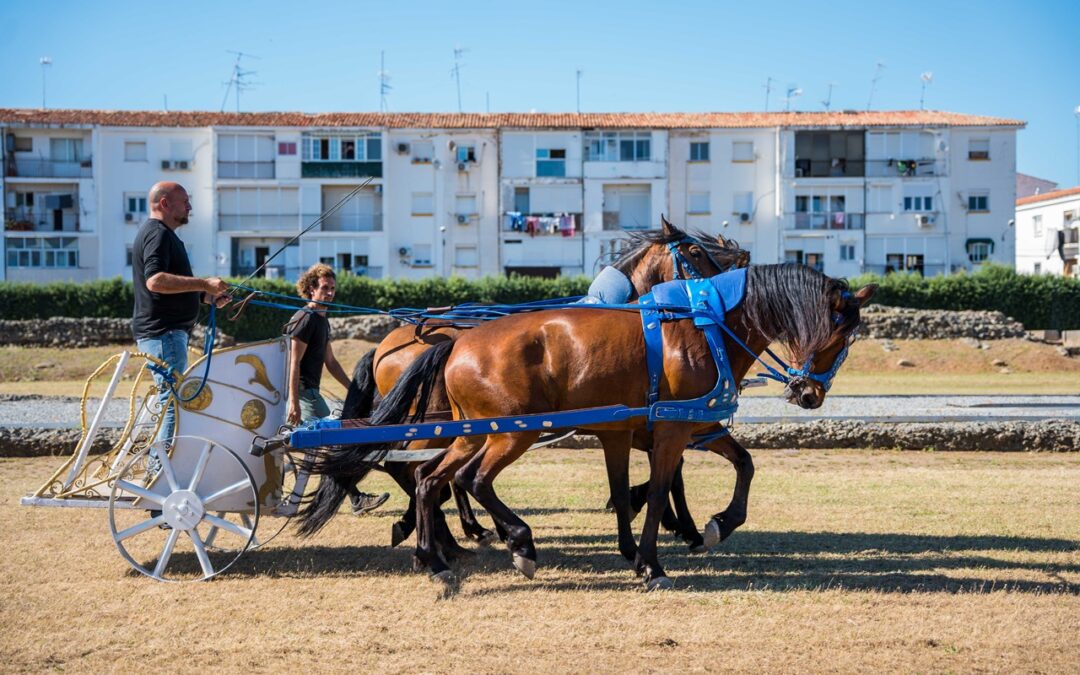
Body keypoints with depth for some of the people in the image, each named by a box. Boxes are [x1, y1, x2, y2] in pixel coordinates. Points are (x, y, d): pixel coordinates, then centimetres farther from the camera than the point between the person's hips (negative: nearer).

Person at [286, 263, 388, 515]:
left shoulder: (321, 319, 19)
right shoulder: (306, 318, -12)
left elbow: (330, 361, 24)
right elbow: (294, 363, -18)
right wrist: (294, 403, -23)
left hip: (309, 391, 10)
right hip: (303, 391, -10)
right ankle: (357, 499, -7)